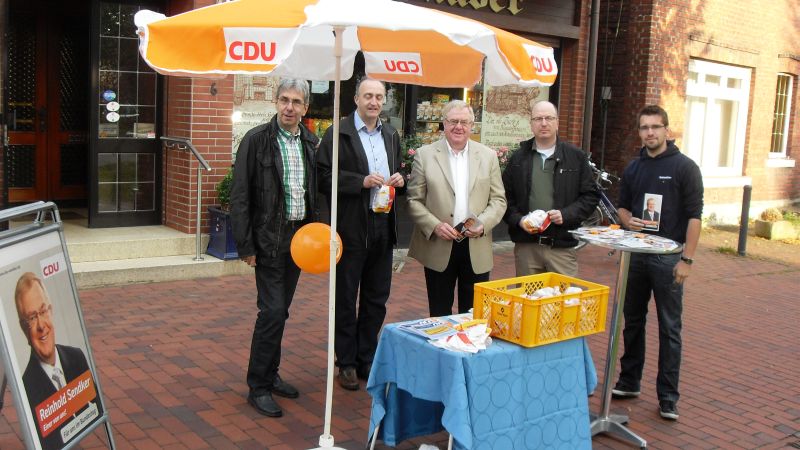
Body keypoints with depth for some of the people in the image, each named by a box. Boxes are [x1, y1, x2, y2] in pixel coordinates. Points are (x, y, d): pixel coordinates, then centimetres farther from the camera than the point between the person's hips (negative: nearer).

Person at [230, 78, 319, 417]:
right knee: (272, 311, -8)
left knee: (280, 310, 14)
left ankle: (270, 375, 28)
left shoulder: (310, 143, 7)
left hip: (299, 236, 6)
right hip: (269, 238, -5)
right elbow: (240, 196, -9)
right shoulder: (256, 140, -9)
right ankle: (258, 387, 5)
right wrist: (246, 245, -12)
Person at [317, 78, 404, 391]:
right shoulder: (338, 133, -6)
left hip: (383, 227, 6)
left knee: (377, 300, 13)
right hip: (352, 227, -6)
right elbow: (324, 177, -12)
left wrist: (399, 180, 0)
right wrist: (362, 181, -22)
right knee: (346, 299, 7)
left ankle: (366, 359, 26)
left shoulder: (391, 135, 13)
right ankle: (346, 363, 19)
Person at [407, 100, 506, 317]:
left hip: (476, 249, 2)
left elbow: (498, 199, 6)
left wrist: (483, 224, -12)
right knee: (439, 315, 9)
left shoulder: (488, 156, 7)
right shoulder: (425, 155, 1)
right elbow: (414, 200, 0)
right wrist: (435, 226, -14)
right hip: (438, 248, -1)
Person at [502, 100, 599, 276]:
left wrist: (566, 214, -10)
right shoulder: (518, 158, 10)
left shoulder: (576, 156, 5)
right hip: (526, 246, 2)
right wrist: (518, 219, -7)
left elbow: (591, 195, 5)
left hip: (563, 247, -1)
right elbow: (505, 197, 10)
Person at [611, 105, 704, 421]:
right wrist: (627, 220, -6)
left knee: (669, 328, 2)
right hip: (636, 255, 5)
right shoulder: (633, 168, 9)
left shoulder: (684, 167, -6)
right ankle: (629, 382, 27)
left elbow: (694, 215, -9)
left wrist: (687, 259, -14)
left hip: (668, 258, -5)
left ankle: (668, 397, 11)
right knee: (632, 321, 13)